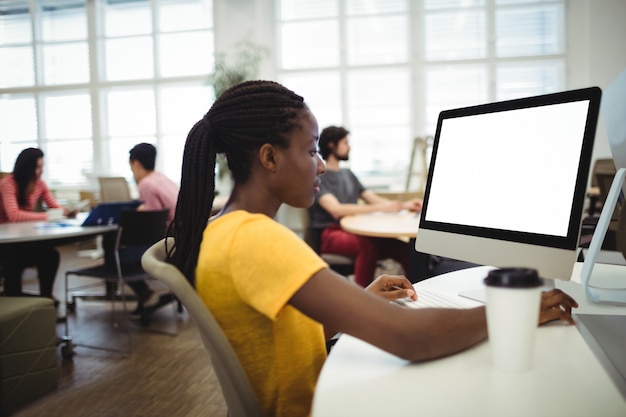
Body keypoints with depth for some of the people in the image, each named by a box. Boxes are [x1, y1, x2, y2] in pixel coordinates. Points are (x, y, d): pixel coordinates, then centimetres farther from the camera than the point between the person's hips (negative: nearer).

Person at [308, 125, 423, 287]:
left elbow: (374, 198, 17)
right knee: (368, 245, -37)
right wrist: (380, 207, -23)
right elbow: (336, 210, -17)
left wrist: (404, 205, -2)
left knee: (404, 247, -19)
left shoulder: (348, 174, 21)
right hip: (330, 233, -6)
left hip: (354, 231, 6)